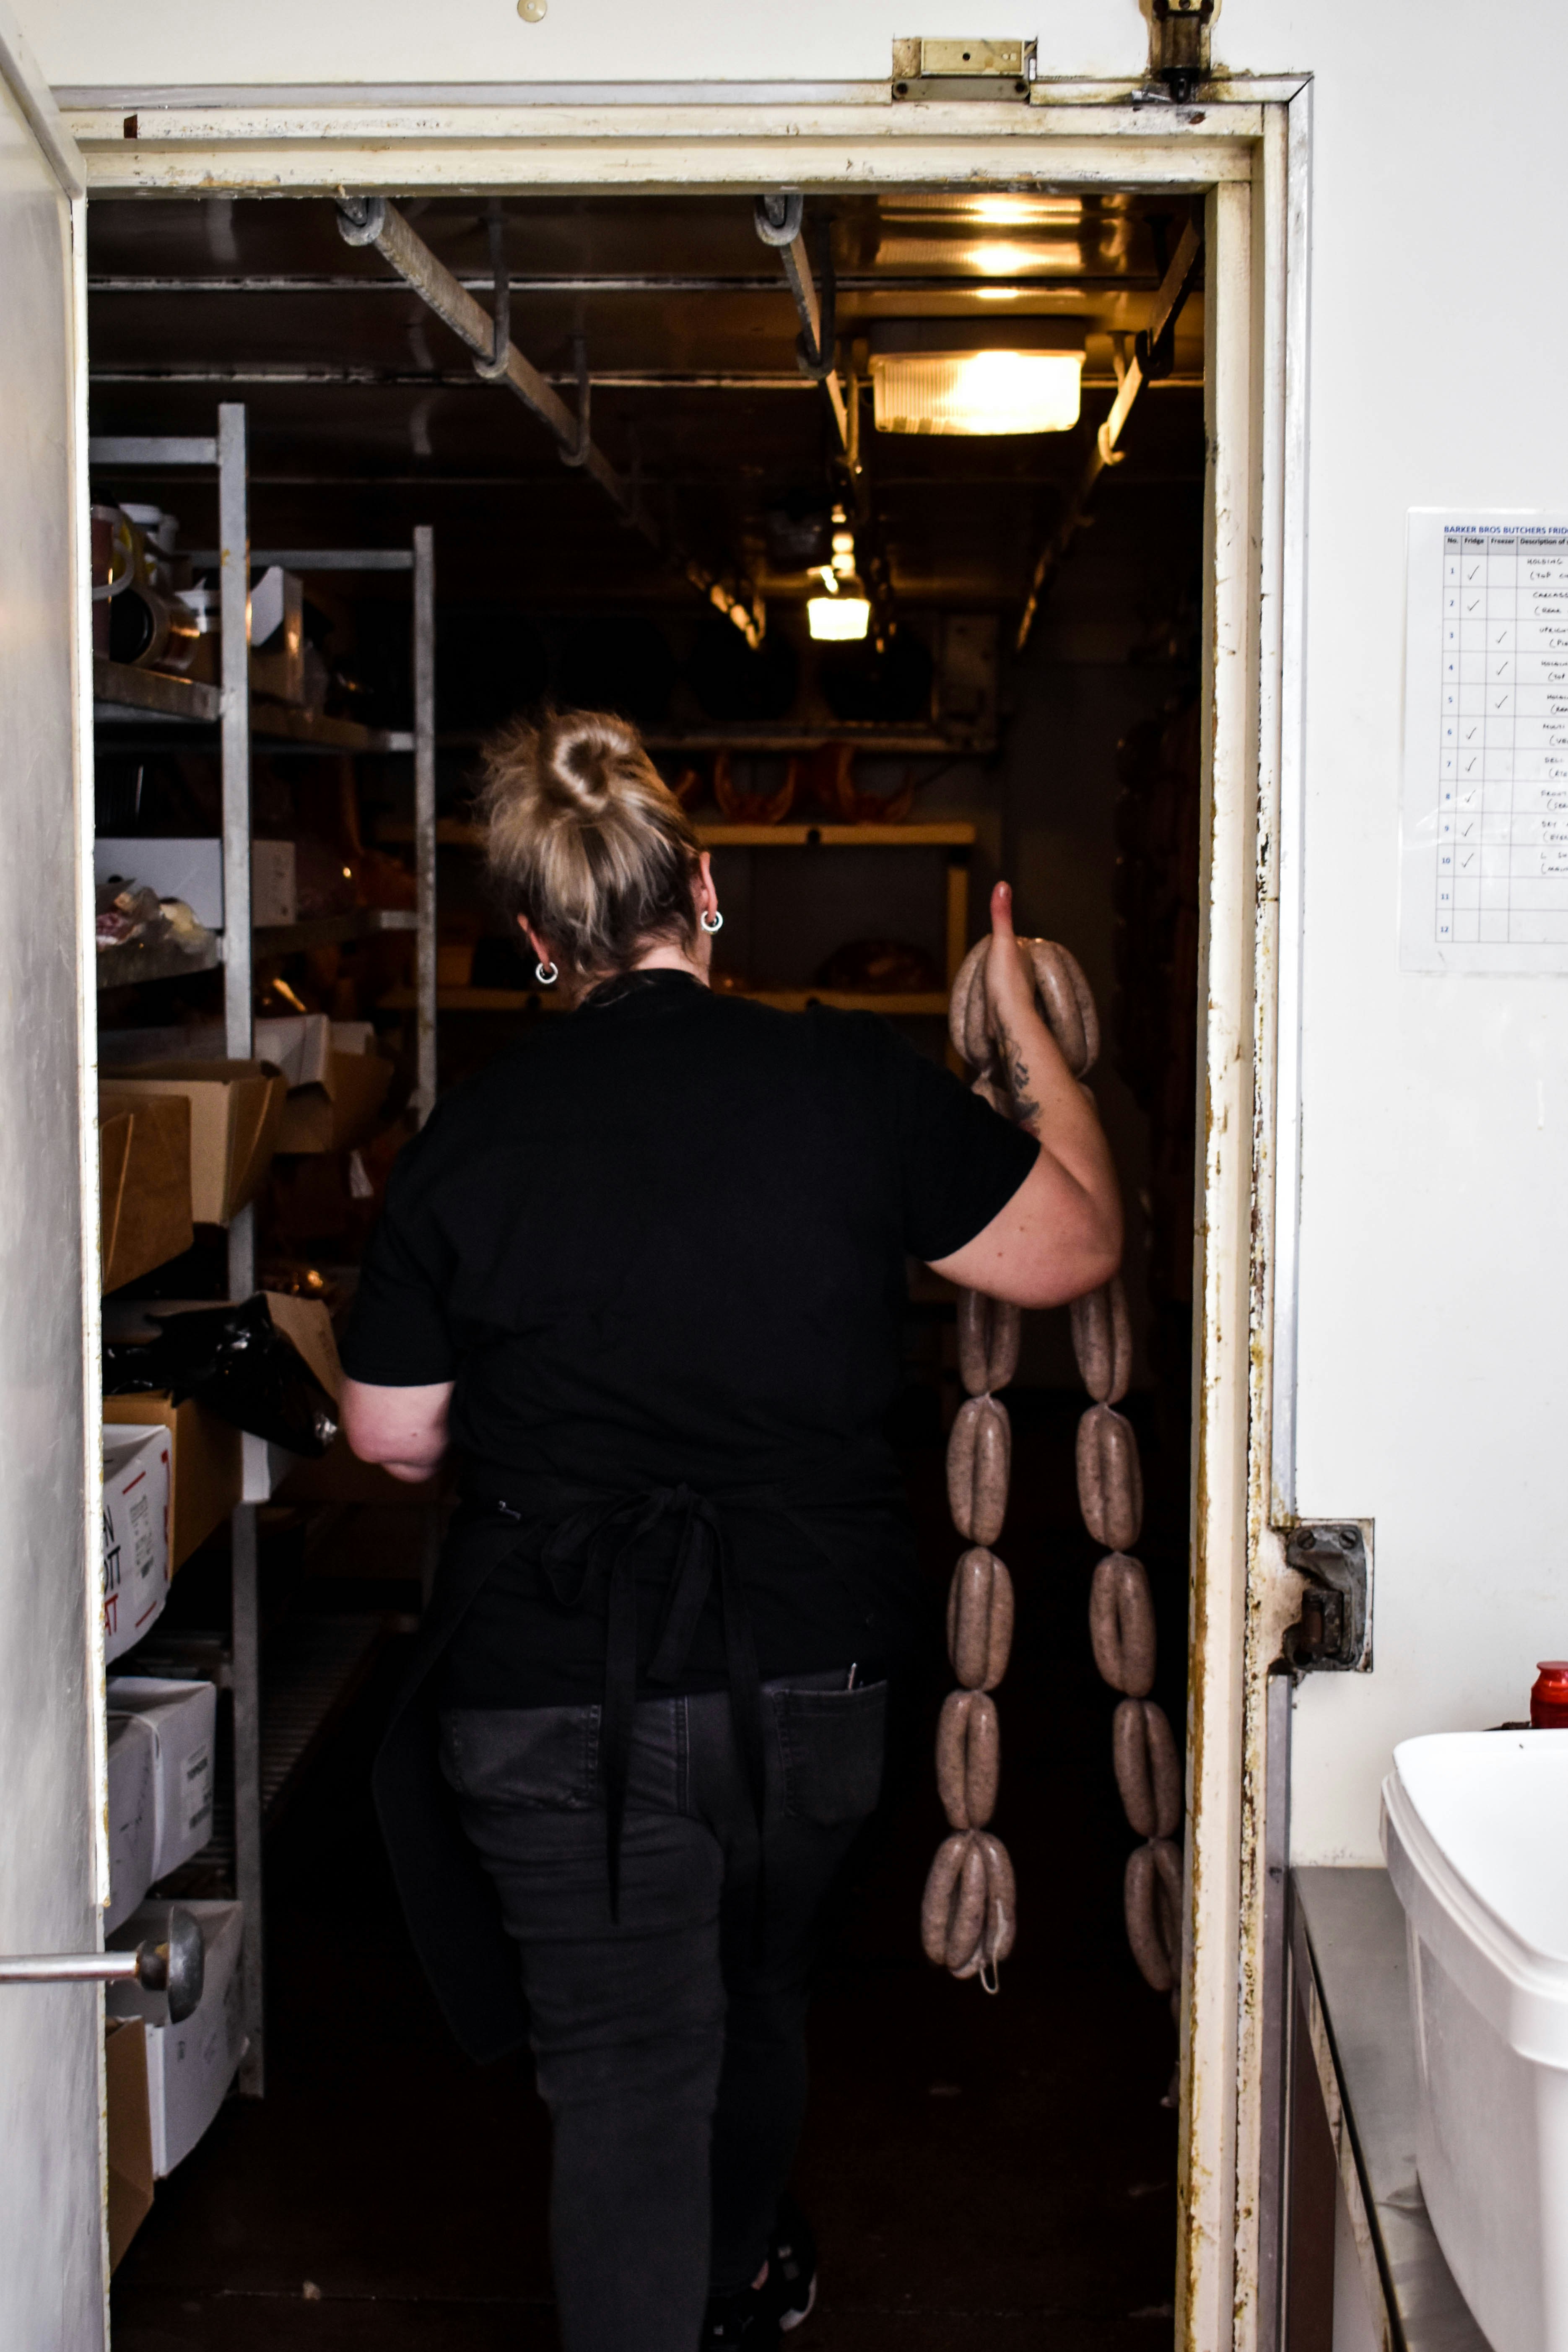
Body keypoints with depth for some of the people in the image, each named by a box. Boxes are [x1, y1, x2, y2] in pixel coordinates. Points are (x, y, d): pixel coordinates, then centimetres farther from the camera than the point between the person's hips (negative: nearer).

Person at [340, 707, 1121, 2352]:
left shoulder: (470, 1135, -8)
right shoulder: (853, 1080, -8)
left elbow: (392, 1435, 1)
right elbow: (1078, 1246, 4)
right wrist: (1023, 1028, 17)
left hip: (553, 1691, -3)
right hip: (811, 1665, 3)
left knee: (622, 2067, 6)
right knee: (755, 1991, 27)